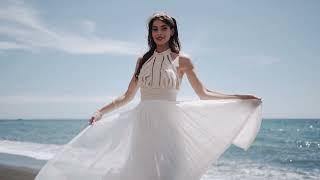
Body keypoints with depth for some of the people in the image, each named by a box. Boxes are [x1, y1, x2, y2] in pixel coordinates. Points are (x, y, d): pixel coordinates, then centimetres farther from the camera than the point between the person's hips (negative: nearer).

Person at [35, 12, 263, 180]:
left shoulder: (182, 60, 4)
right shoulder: (143, 60, 11)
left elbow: (204, 94, 4)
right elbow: (127, 96, 16)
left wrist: (241, 98, -1)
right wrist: (102, 111, 10)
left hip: (169, 122, -3)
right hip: (143, 123, 3)